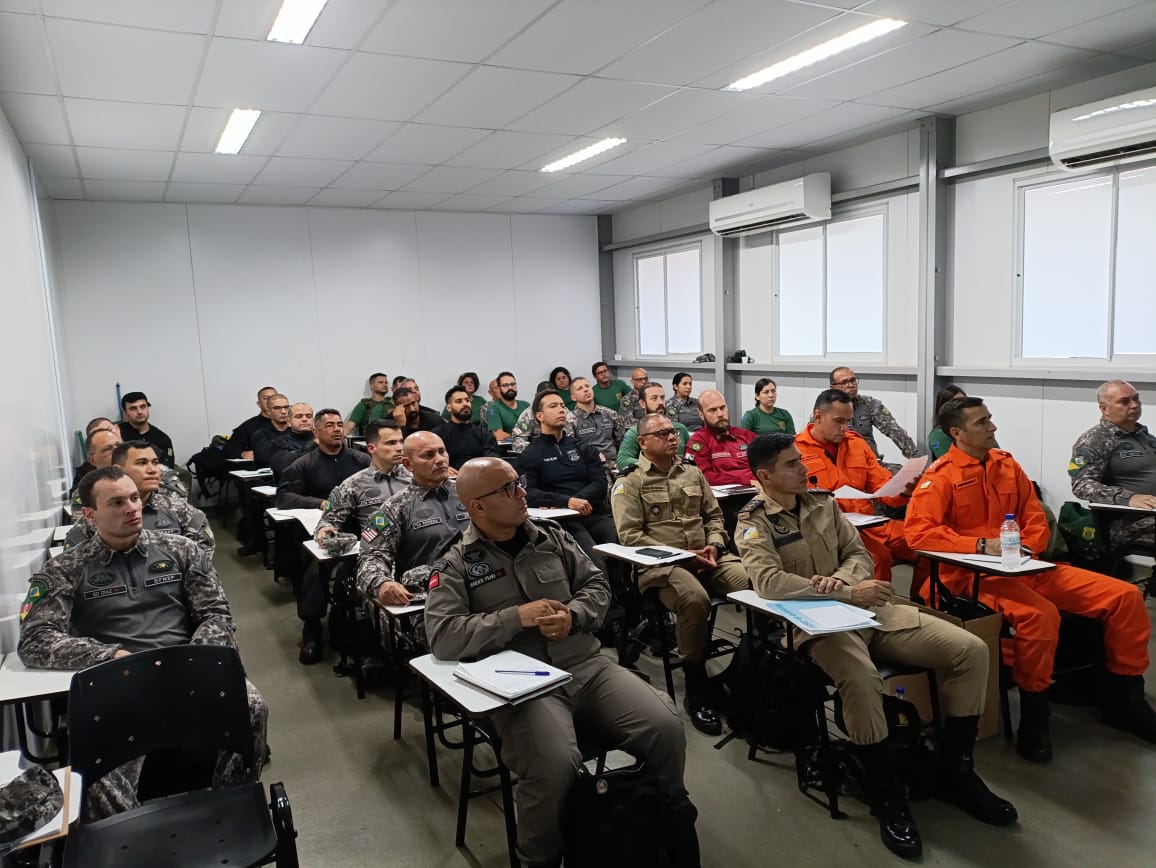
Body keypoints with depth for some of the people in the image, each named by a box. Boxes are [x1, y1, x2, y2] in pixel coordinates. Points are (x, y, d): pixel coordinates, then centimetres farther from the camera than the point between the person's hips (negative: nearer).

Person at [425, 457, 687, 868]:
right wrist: (517, 617, -18)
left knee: (666, 727, -15)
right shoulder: (456, 565, -2)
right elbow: (443, 637, -14)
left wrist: (573, 616, -8)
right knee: (554, 766, -32)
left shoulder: (551, 536, 11)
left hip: (586, 666, 5)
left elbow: (597, 585, 14)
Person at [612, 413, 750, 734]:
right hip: (659, 563, -5)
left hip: (706, 556, 5)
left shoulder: (693, 473, 19)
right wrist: (680, 555, -13)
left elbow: (714, 515, 21)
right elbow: (630, 535, -7)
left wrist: (714, 545, -1)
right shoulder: (629, 482, 2)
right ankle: (696, 690, -18)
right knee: (695, 598, -36)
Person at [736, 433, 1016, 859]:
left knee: (971, 650, -7)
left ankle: (955, 772, 7)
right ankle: (889, 794, -14)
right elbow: (769, 581, -21)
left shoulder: (823, 502, 13)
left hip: (868, 610, 7)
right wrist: (849, 593, -21)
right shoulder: (754, 522, -6)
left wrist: (841, 578, -13)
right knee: (860, 679, -39)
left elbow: (859, 554, 12)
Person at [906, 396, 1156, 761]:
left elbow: (1036, 519, 14)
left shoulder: (1007, 464, 12)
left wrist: (1025, 548, -7)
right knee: (1040, 614, -36)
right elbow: (919, 532, -20)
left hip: (1025, 566, 7)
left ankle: (1124, 698, 17)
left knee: (1125, 596, 0)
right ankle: (1034, 713, -12)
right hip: (975, 574, -7)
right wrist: (982, 546, -23)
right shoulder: (941, 476, -9)